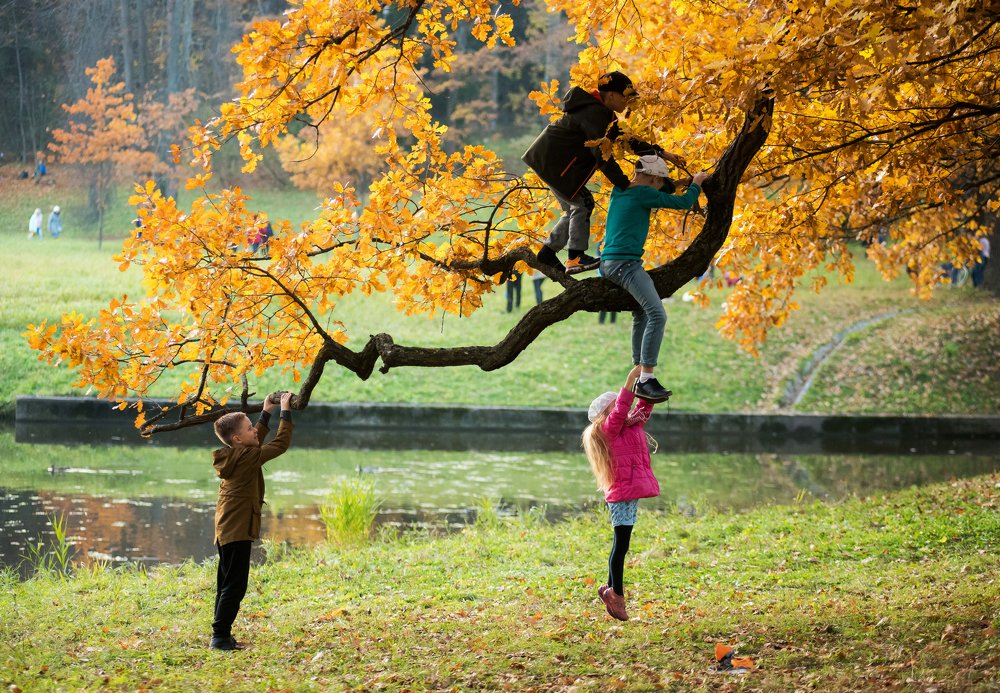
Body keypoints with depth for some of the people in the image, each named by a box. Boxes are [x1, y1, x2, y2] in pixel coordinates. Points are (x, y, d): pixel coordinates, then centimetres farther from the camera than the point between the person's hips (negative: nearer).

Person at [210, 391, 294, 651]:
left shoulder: (231, 455, 9)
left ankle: (221, 636, 19)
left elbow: (257, 442, 29)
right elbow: (281, 443, -11)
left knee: (227, 585, 15)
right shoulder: (245, 457, -16)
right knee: (234, 586, -6)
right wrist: (285, 412, -2)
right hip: (237, 531, -10)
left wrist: (266, 413, 29)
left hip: (225, 529, 10)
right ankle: (220, 636, -6)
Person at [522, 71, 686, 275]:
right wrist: (626, 185, -28)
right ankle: (575, 258, -4)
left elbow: (625, 139, 14)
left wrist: (662, 154, 8)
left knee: (574, 208, 13)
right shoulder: (594, 114, -23)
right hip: (552, 161, -10)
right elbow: (602, 156, -28)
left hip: (549, 158, 10)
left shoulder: (604, 113, 11)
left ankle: (547, 253, 17)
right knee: (583, 202, -6)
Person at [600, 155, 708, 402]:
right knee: (657, 315, -18)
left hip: (609, 263, 10)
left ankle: (639, 373, 23)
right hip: (625, 262, -10)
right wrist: (696, 183, 14)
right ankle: (645, 380, -26)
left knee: (641, 316, 20)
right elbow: (684, 202, -5)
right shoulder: (643, 194, -8)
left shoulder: (619, 192, 16)